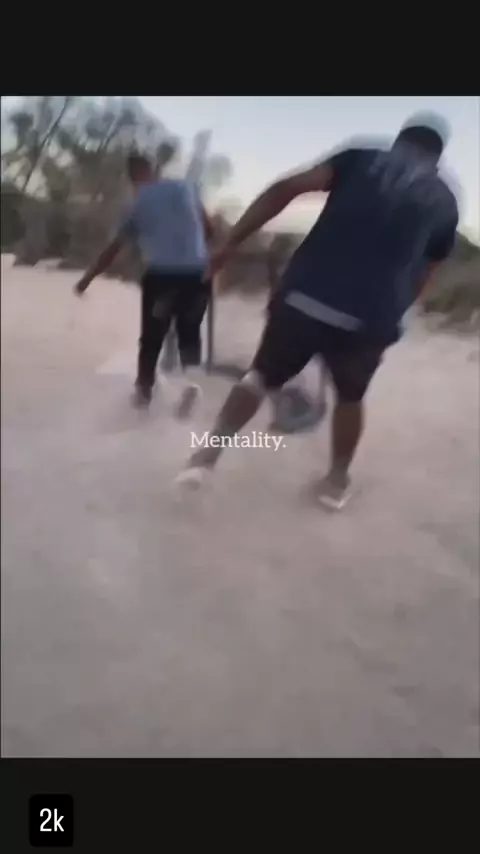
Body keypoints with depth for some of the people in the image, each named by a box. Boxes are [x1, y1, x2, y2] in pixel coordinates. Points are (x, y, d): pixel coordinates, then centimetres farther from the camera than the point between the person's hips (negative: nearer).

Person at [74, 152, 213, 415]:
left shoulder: (138, 203, 7)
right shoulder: (185, 186, 11)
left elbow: (113, 248, 9)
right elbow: (208, 228, 12)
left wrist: (87, 278, 18)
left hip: (161, 274, -1)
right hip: (197, 272, 2)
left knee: (152, 334, 15)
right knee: (189, 330, 17)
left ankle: (143, 387, 25)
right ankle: (191, 378, -7)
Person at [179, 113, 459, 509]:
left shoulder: (362, 158, 12)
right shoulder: (444, 202, 16)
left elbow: (285, 189, -1)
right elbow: (420, 278, 21)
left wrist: (230, 243, -1)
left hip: (305, 297, 0)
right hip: (369, 319, 0)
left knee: (263, 377, 23)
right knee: (350, 397, 28)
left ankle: (207, 454, 20)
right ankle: (337, 479, 39)